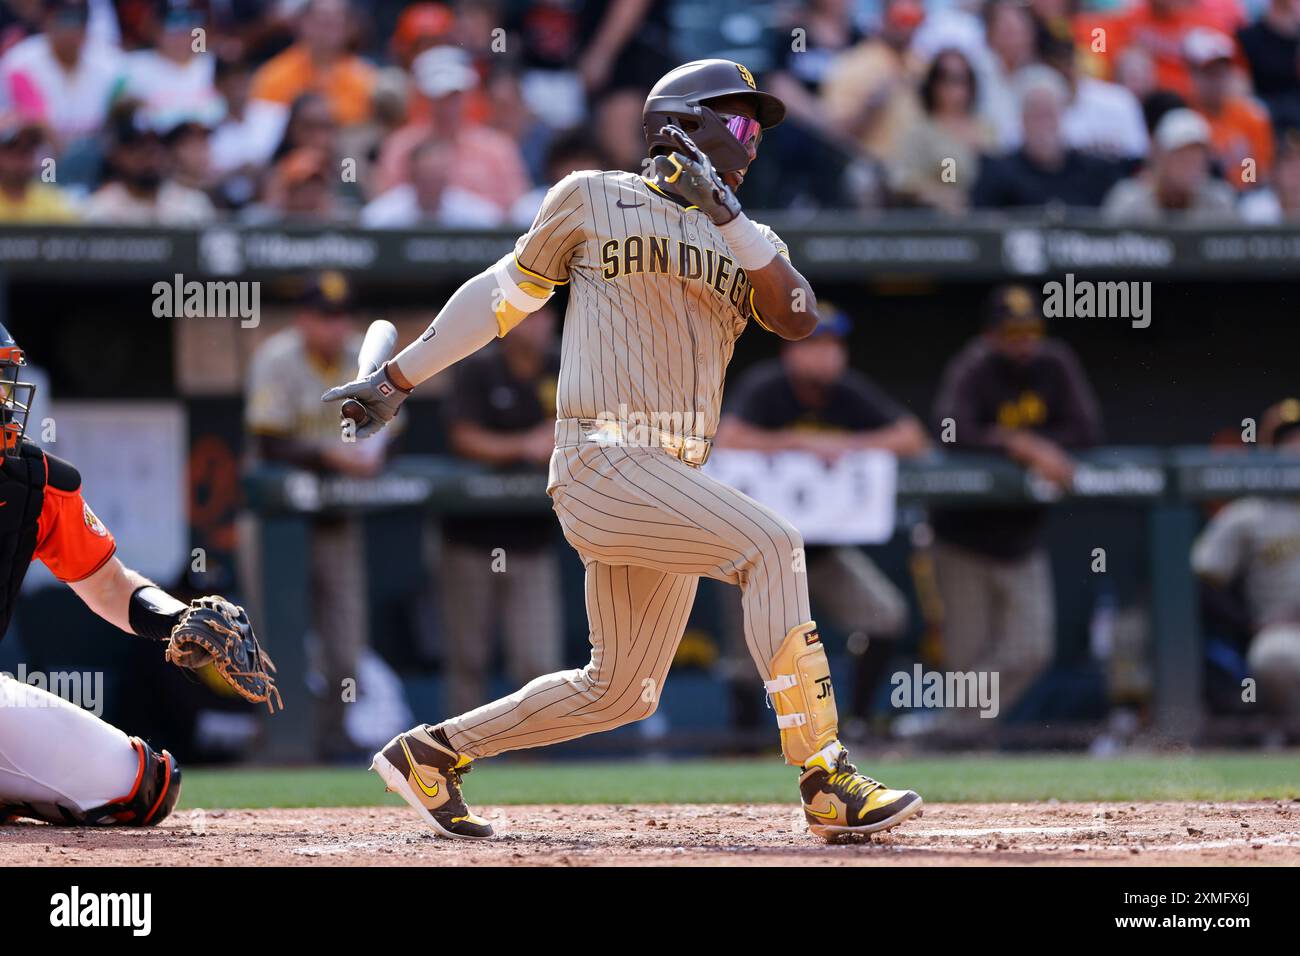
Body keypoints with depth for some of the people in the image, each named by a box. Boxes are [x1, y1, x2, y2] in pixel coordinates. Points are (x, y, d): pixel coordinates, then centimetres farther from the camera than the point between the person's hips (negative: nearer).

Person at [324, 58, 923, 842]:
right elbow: (507, 292, 15)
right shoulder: (593, 198, 7)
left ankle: (430, 753, 27)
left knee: (620, 693, 10)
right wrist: (399, 378, 17)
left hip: (675, 484, 7)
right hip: (603, 464, -7)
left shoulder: (750, 243, 18)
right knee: (771, 544, -24)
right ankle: (826, 783, -28)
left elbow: (798, 317, -2)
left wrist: (725, 216, -10)